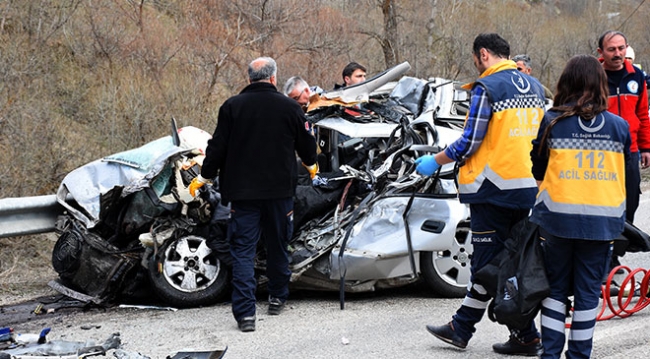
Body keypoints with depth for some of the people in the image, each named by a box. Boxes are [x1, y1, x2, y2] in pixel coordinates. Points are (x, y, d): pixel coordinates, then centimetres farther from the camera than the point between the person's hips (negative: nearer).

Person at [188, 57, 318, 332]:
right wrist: (311, 165, 31)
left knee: (243, 250, 0)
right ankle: (277, 299, 32)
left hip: (242, 191, -1)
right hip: (280, 190, 1)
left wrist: (203, 178, 11)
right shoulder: (290, 108, -1)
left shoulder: (232, 106, -4)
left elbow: (218, 147, -4)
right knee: (278, 245, 18)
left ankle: (245, 313, -7)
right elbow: (307, 145, 9)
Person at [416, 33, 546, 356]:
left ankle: (462, 328, 10)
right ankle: (525, 336, 13)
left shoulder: (486, 88, -12)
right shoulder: (535, 87, 12)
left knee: (486, 263, -1)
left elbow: (469, 143, -14)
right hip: (528, 187, 7)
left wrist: (435, 161, -1)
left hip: (494, 187, -7)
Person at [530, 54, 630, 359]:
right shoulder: (619, 126, 0)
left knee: (556, 288, 11)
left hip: (559, 218, -1)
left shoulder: (552, 122, -5)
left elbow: (538, 170, 4)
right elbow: (623, 172, 12)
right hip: (601, 221, 1)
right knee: (588, 291, 9)